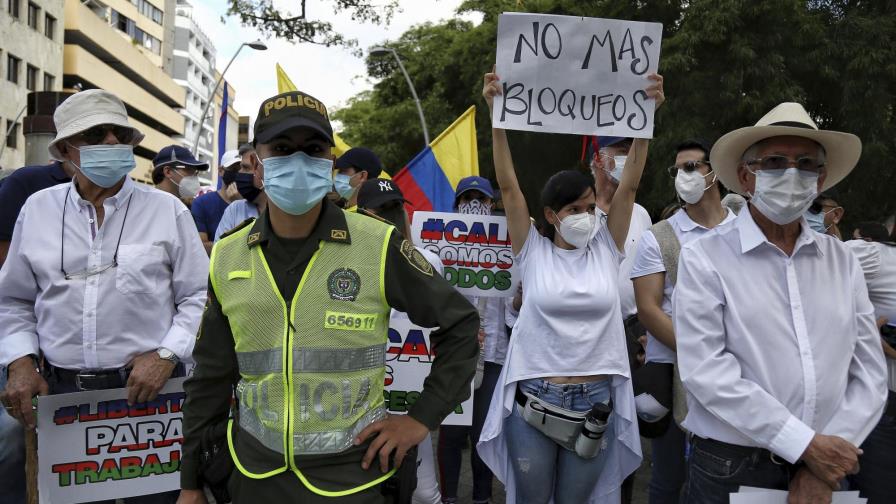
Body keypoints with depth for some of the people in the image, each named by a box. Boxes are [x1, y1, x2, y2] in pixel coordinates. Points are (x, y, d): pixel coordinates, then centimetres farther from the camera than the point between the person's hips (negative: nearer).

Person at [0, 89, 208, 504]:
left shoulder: (167, 210, -3)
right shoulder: (37, 209, 5)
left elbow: (200, 296, 0)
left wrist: (166, 354, -11)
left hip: (146, 385, -2)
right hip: (59, 391, 2)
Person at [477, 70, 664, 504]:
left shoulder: (607, 249, 4)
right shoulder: (533, 252, -2)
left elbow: (628, 186, -4)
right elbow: (508, 185, -8)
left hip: (596, 402, 2)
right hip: (534, 400, -1)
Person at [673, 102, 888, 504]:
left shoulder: (842, 261, 5)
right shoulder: (705, 258, -8)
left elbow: (870, 372, 2)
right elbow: (704, 369, -17)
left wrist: (825, 464, -8)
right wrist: (805, 444, -16)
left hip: (825, 465, 4)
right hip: (730, 467, -3)